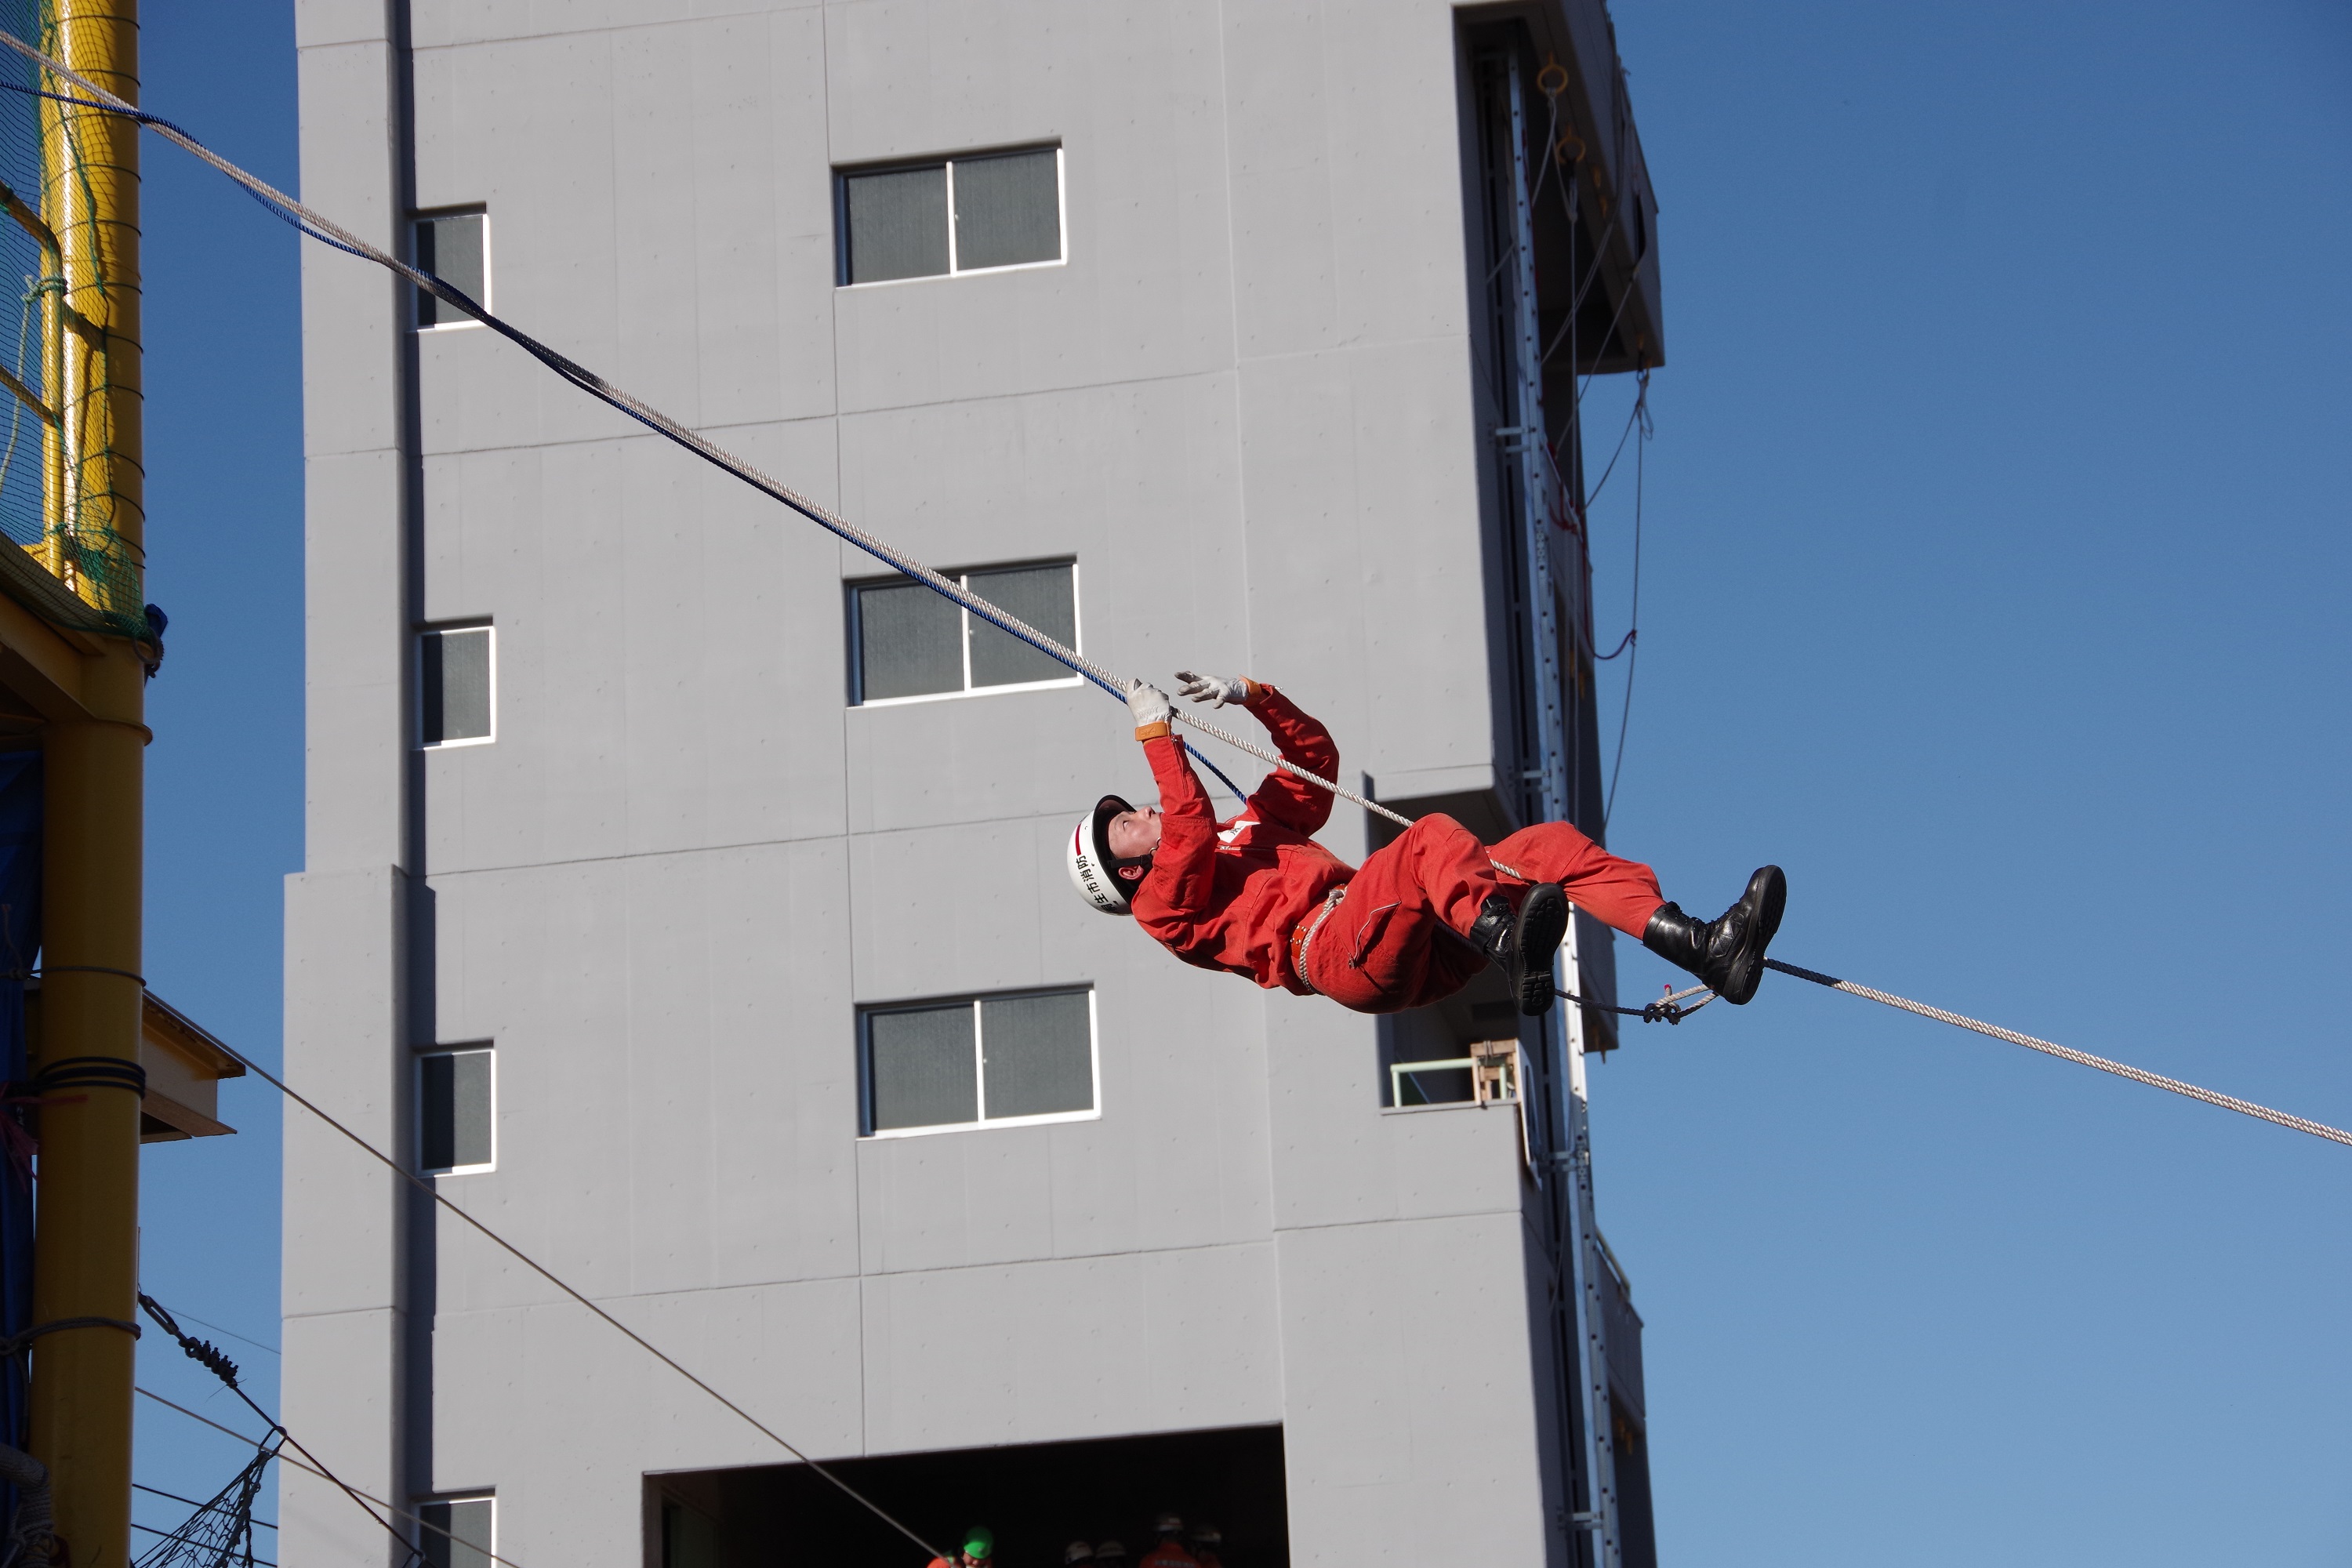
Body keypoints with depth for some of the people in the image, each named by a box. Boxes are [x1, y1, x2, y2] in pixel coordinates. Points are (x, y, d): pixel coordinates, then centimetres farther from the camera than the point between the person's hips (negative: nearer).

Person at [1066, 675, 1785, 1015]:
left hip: (1421, 949, 8)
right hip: (1334, 948, -8)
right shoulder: (1165, 903, 17)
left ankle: (1704, 948, -30)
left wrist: (1250, 694, 27)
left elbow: (1315, 755, 38)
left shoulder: (1248, 830, 39)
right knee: (1434, 836, -34)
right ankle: (1514, 953, -66)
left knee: (1548, 844, -11)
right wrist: (1155, 733, 2)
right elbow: (1187, 826, -5)